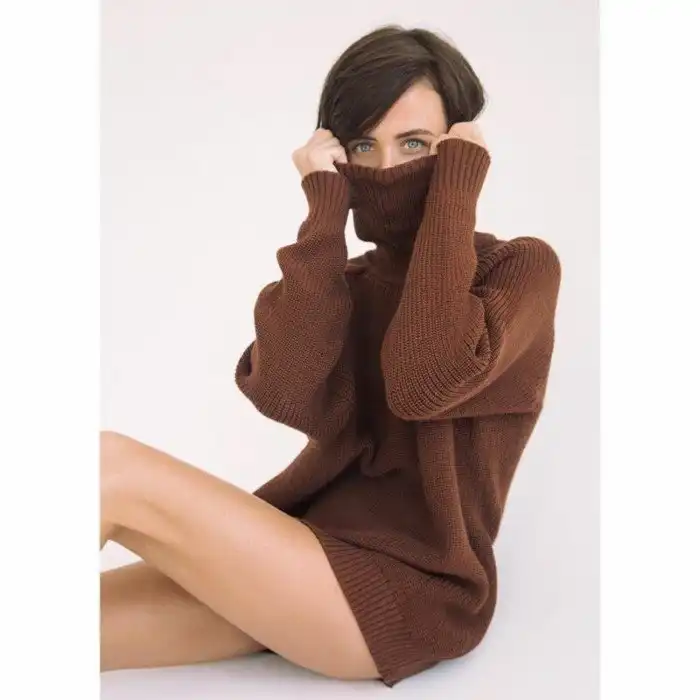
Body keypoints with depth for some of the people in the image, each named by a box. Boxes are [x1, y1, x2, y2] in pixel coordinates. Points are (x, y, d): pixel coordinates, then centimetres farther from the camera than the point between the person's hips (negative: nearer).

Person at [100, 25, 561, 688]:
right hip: (314, 554, 5)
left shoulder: (521, 267, -3)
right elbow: (292, 399, -11)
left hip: (407, 591, -5)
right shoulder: (342, 281, 11)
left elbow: (420, 383, -24)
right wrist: (325, 212, -10)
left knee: (112, 467, -18)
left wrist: (455, 191, -14)